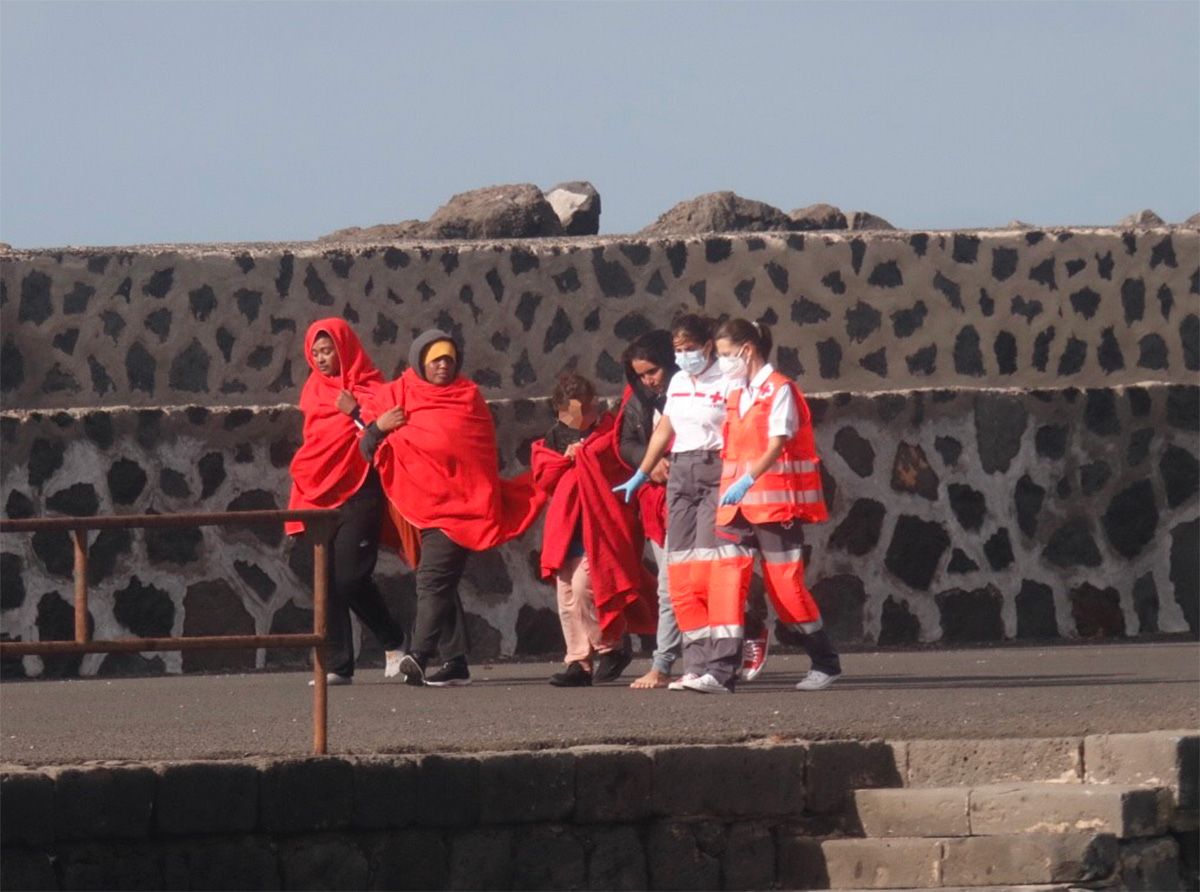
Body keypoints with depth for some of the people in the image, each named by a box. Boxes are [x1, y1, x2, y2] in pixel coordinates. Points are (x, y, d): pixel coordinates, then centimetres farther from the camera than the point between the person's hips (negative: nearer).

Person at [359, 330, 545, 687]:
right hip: (419, 505, 4)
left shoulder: (468, 396, 9)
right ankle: (456, 661, 12)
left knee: (433, 579, -18)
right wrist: (378, 428, -14)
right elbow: (367, 449, 6)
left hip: (458, 500, -4)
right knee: (440, 583, 7)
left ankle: (419, 655, -30)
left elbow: (485, 452, 12)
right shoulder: (395, 397, 10)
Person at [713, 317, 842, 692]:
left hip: (776, 502, -7)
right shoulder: (736, 394, 16)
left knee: (785, 582, -4)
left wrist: (748, 481, -30)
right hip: (739, 501, 7)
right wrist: (728, 491, 8)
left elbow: (776, 445, -18)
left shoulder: (779, 390, -7)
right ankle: (722, 664, -5)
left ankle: (825, 662, 6)